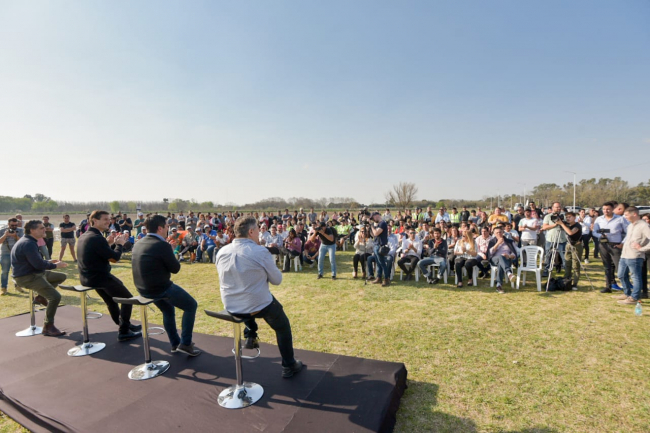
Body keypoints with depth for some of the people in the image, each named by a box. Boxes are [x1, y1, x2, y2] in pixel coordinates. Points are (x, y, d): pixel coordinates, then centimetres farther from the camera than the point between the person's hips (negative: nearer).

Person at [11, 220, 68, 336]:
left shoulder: (28, 241, 11)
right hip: (27, 277, -11)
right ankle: (48, 327, -11)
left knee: (62, 276, 19)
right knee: (55, 296, -22)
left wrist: (49, 262, 8)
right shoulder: (28, 244, -22)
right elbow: (39, 264, -24)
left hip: (35, 272, 11)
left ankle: (41, 297, 12)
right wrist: (54, 265, -9)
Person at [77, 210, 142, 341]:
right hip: (98, 277, -10)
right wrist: (120, 243, -4)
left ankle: (123, 323, 37)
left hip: (87, 277, 10)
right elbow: (115, 257, -20)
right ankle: (123, 332, 4)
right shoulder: (96, 238, -23)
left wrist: (108, 242, 9)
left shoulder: (83, 236, 8)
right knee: (128, 298, 0)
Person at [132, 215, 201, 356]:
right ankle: (185, 343, 8)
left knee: (168, 310, 30)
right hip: (160, 288, -9)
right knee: (191, 305, 8)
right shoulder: (162, 245, -20)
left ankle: (175, 343, 37)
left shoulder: (138, 244, 5)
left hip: (143, 288, 9)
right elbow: (175, 268, -11)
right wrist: (171, 252, 4)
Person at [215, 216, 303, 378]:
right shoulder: (260, 251, -19)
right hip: (259, 306, -5)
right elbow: (277, 280, -8)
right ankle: (289, 366, 29)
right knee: (283, 327, 22)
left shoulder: (221, 252, -4)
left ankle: (251, 337, 36)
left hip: (230, 307, 5)